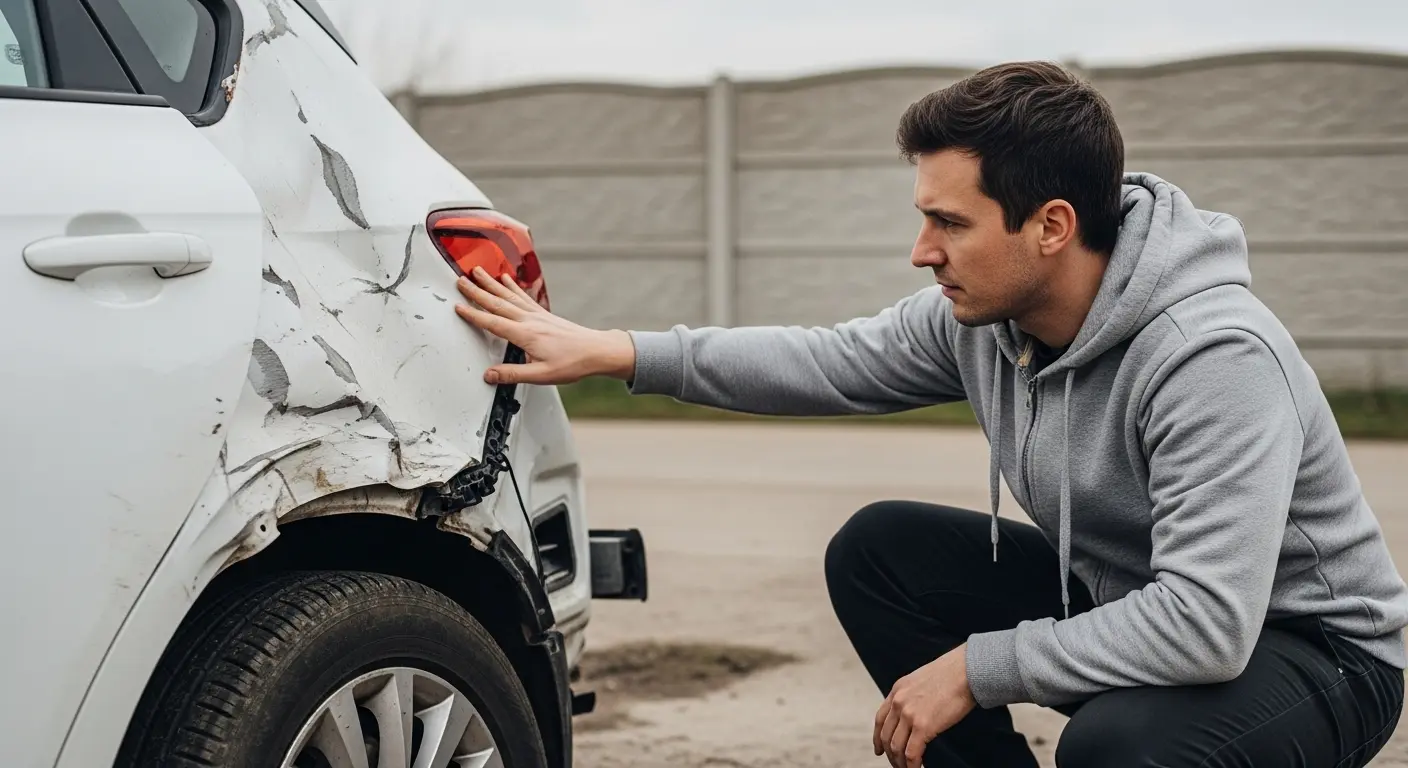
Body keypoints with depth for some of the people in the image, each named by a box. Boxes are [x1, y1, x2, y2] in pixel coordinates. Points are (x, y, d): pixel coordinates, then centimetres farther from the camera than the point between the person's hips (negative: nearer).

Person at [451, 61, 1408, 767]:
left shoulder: (1213, 357, -33)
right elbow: (834, 361, 5)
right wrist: (615, 352, 0)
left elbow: (1206, 626, -38)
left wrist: (973, 669, -29)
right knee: (878, 551, -2)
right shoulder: (980, 314, -9)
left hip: (1313, 644, -7)